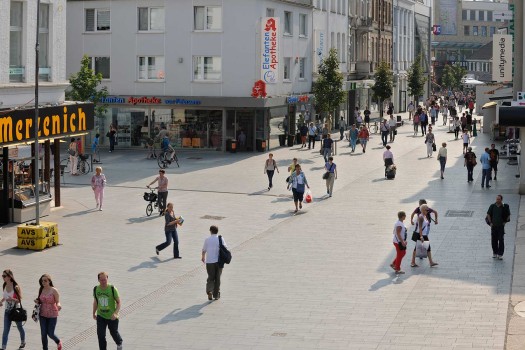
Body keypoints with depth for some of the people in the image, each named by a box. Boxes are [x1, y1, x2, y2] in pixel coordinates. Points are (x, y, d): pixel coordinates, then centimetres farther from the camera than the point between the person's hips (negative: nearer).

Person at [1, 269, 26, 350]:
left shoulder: (16, 287, -19)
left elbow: (19, 300, -14)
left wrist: (12, 299, -33)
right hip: (7, 311, 4)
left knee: (20, 327, 18)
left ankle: (23, 342, 41)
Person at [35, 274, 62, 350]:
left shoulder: (54, 290, -13)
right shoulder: (41, 290, 0)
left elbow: (57, 302, -8)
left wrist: (59, 306, -31)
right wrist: (37, 301, -8)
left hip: (52, 315, -4)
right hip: (43, 315, 4)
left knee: (50, 333, 1)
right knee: (43, 334, 2)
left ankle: (58, 342, 33)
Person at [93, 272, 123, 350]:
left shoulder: (112, 289, -19)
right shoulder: (96, 289, -8)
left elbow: (119, 302, -15)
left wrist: (116, 313, -29)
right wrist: (94, 313, 17)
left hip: (112, 316, -2)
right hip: (100, 316, 2)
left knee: (114, 332, 18)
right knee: (100, 335, -7)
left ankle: (119, 343, 49)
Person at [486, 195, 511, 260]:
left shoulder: (505, 207, -5)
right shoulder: (492, 206, -1)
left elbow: (508, 215, 5)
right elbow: (488, 214, 6)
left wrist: (505, 222, 0)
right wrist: (490, 223, 1)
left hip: (501, 226, -2)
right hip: (493, 226, 2)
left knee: (501, 240, -5)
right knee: (494, 240, 7)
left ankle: (500, 254, 1)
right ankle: (495, 253, 20)